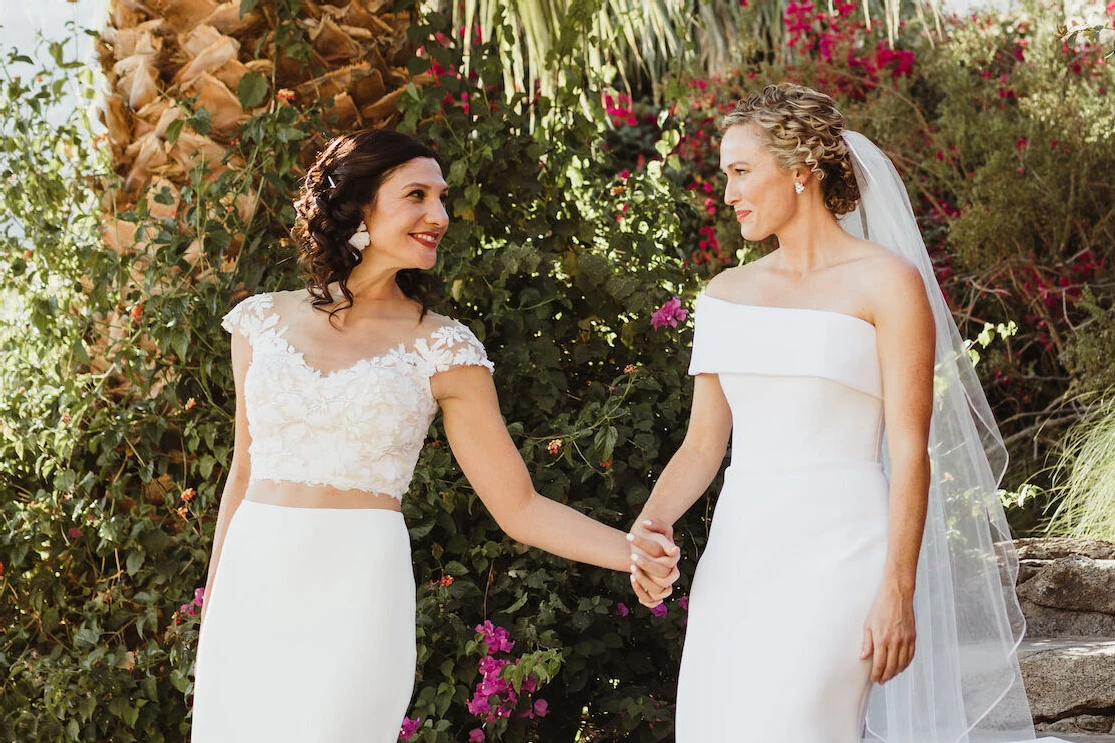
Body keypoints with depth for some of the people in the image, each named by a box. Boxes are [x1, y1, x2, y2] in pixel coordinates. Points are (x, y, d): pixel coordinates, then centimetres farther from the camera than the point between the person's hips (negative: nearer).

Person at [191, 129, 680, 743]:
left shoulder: (441, 351, 0)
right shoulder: (263, 321, 7)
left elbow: (519, 507, -1)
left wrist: (631, 552, -16)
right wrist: (211, 609, 18)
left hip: (357, 595, -3)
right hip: (251, 586, 3)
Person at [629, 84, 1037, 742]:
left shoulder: (887, 283, -4)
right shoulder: (727, 294, 13)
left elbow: (910, 450, -8)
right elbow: (703, 444, 11)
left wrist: (898, 591, -14)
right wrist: (650, 525, -8)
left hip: (836, 556, -6)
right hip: (738, 553, 6)